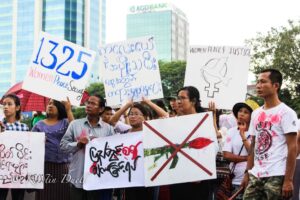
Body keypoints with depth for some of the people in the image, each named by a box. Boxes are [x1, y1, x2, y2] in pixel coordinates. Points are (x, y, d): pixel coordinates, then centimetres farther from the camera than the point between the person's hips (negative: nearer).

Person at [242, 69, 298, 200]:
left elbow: (292, 148, -10)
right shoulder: (256, 113, 13)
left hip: (276, 176, -6)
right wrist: (247, 172, 11)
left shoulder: (286, 112, -6)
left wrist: (288, 180, -15)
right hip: (255, 175, 6)